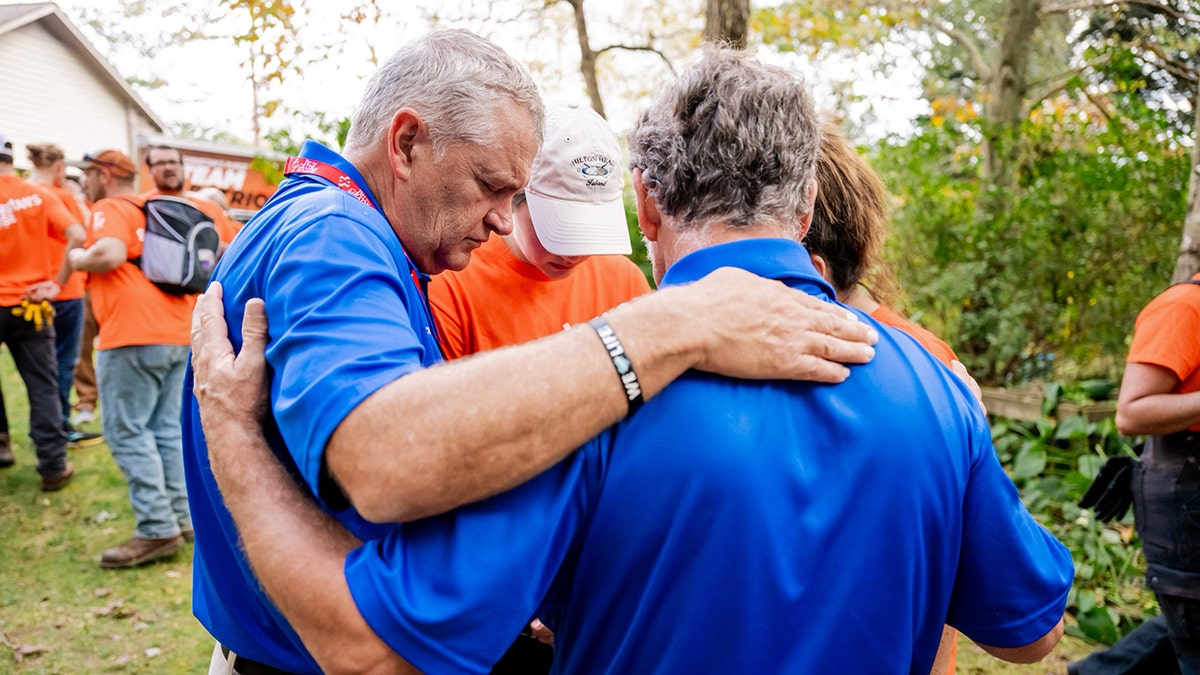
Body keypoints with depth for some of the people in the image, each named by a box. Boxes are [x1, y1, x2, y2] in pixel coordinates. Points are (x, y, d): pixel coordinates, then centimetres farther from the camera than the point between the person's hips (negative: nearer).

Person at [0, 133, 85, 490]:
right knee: (42, 386, 5)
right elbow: (77, 236, -10)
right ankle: (53, 466, 7)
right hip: (30, 303, 2)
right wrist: (56, 284, -5)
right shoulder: (40, 195, -1)